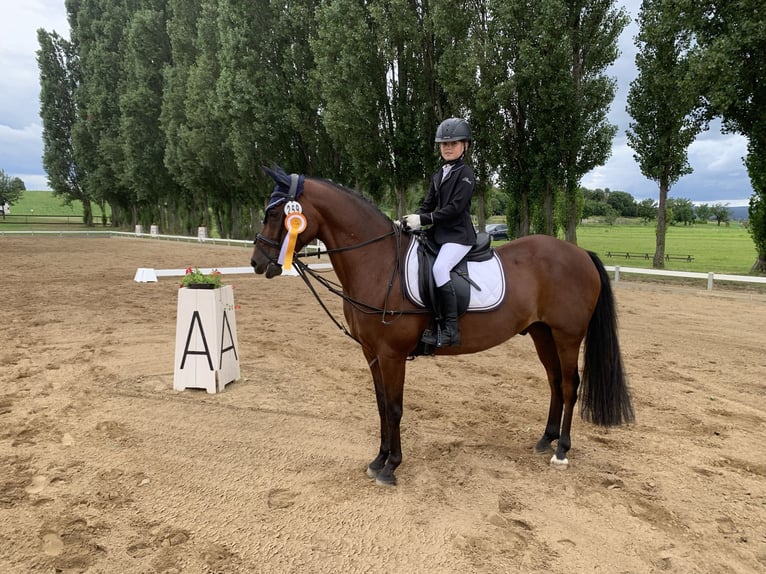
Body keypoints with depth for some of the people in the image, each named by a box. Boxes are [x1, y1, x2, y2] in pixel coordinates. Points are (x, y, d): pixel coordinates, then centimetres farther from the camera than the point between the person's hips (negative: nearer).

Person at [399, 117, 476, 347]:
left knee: (439, 268, -31)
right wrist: (411, 219, -5)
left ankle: (451, 329, -26)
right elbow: (428, 205, 15)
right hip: (438, 233, 9)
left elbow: (455, 208, -16)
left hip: (459, 235, -8)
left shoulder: (465, 173, -5)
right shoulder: (438, 175, 18)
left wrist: (423, 220, -20)